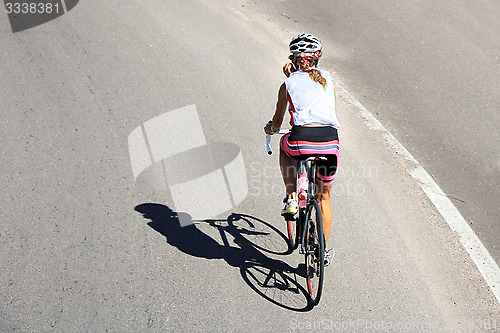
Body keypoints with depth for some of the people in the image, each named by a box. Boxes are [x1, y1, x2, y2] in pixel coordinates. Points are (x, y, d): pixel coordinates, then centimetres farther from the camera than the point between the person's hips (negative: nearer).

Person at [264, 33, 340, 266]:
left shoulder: (288, 84, 13)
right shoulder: (326, 78, 20)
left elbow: (276, 123, 25)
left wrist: (270, 129, 46)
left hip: (302, 141, -2)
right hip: (330, 143, 3)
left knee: (284, 144, 38)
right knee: (323, 197, 26)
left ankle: (291, 199, 26)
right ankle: (324, 250, 34)